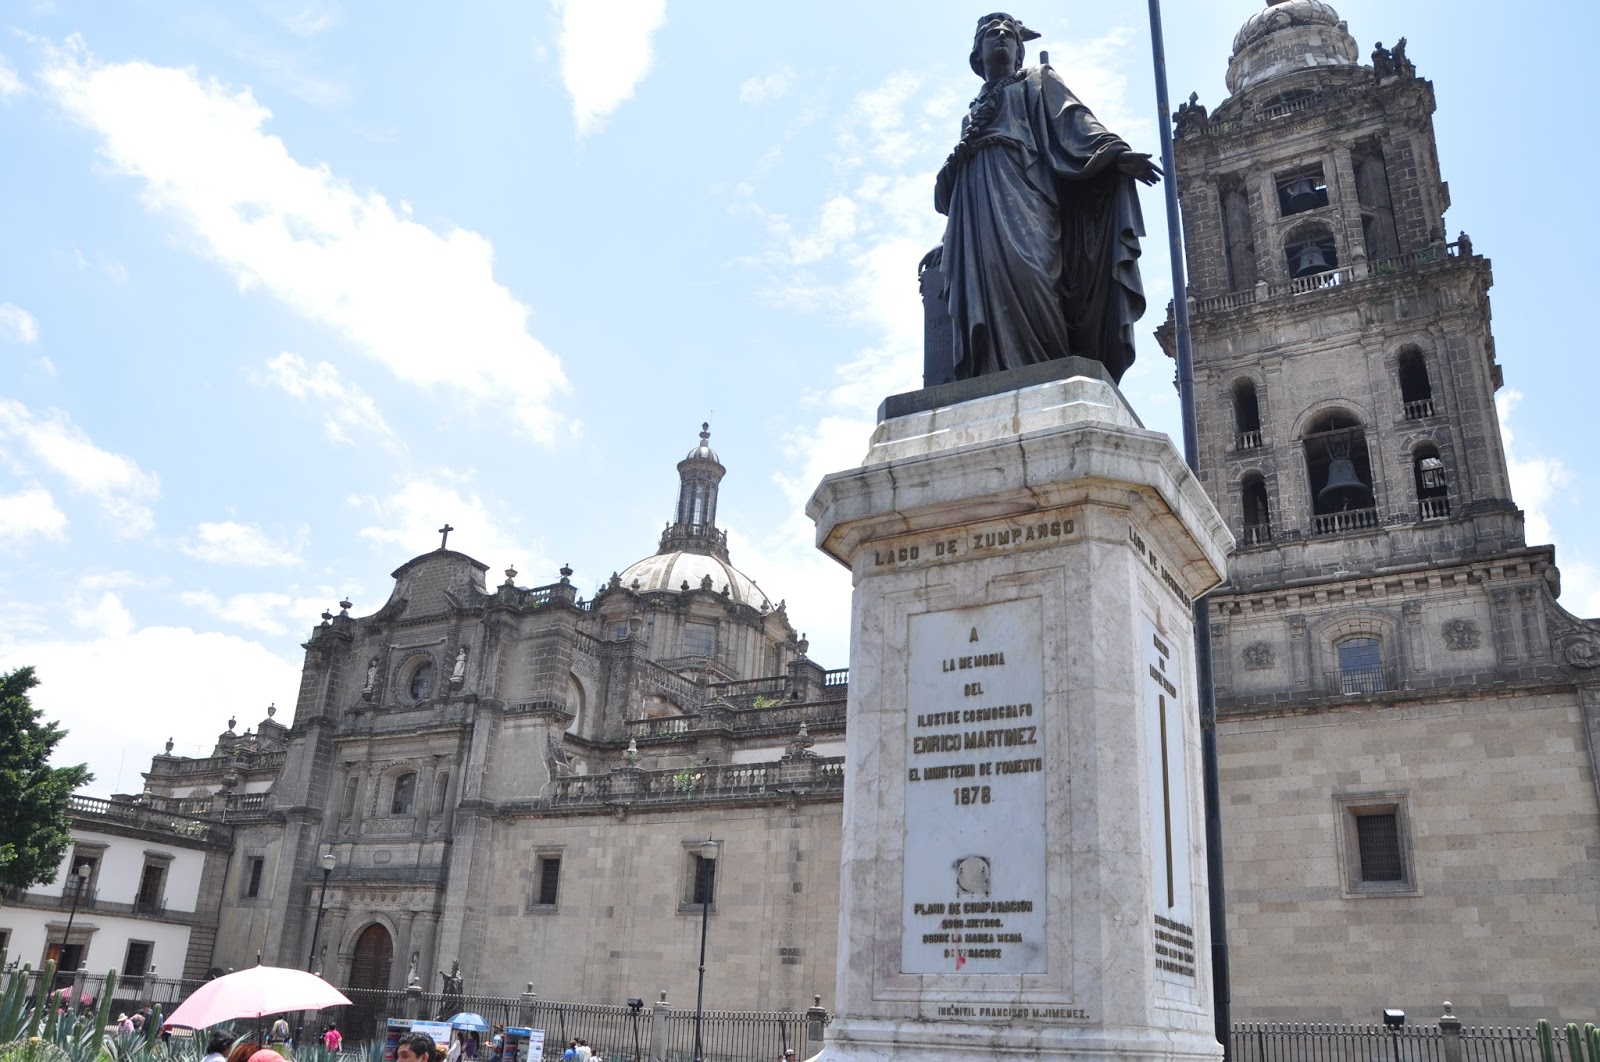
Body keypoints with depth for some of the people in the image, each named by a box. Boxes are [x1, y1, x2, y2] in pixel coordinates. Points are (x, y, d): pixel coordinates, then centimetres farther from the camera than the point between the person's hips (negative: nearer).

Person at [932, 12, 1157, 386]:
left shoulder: (1038, 81, 24)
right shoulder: (973, 113, 36)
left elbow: (1074, 120, 6)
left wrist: (1116, 151, -10)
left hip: (1020, 195, -4)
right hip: (977, 211, 5)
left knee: (1022, 271, -28)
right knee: (982, 287, -15)